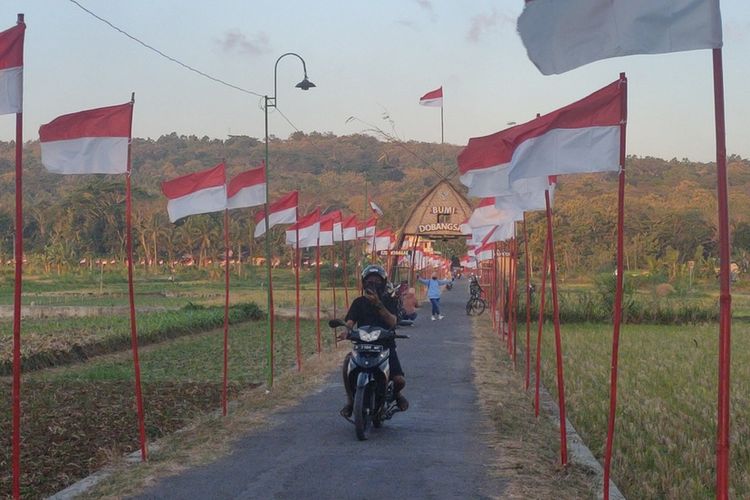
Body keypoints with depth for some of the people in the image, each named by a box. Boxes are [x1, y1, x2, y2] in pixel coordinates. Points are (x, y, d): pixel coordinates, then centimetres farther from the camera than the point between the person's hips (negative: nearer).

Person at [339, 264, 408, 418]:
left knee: (399, 381, -18)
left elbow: (392, 322, -12)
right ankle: (350, 400, -14)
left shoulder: (389, 301, 6)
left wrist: (378, 304, -24)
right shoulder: (359, 302, 10)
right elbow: (350, 321, -4)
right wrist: (346, 330, -29)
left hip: (386, 346, -1)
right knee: (347, 361, -32)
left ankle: (396, 393, 23)